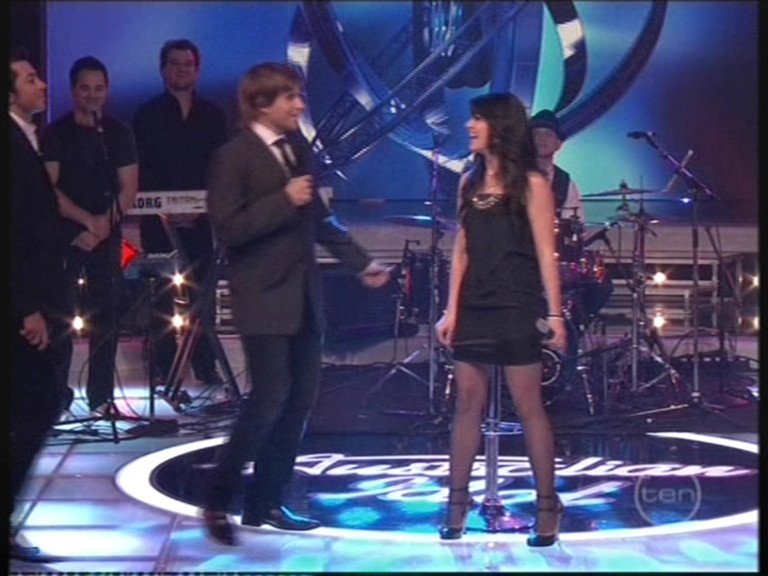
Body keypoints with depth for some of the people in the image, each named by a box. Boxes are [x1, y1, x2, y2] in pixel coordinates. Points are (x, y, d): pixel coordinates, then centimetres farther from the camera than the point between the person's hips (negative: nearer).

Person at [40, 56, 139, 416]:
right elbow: (49, 187, -5)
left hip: (107, 236, 2)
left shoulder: (118, 133, 8)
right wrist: (88, 220, -15)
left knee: (106, 316, -1)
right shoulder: (57, 133, 3)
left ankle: (101, 397, 2)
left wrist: (103, 226, -10)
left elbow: (128, 188, 3)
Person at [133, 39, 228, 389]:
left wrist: (200, 209, -6)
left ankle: (205, 365, 5)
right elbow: (140, 170, -1)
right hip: (158, 218, -2)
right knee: (163, 294, -1)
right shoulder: (148, 114, 4)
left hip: (199, 218, 2)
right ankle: (163, 367, 1)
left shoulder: (211, 115, 10)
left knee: (201, 291, 1)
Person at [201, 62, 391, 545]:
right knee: (271, 396, -11)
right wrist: (284, 200, -21)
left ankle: (265, 502, 18)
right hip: (264, 297, -8)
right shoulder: (234, 156, -10)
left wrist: (361, 261, 16)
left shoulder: (299, 148, 11)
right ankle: (218, 500, 2)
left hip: (303, 292, 8)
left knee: (302, 396, 8)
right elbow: (227, 228, -17)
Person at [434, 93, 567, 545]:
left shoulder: (530, 185, -5)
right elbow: (461, 251, 12)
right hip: (474, 307, 5)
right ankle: (458, 502, 11)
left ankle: (547, 505, 6)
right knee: (468, 403, 6)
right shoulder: (470, 183, 11)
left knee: (529, 407, -2)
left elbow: (545, 253, -8)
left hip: (516, 309, -5)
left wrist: (554, 313, -13)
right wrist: (451, 310, 7)